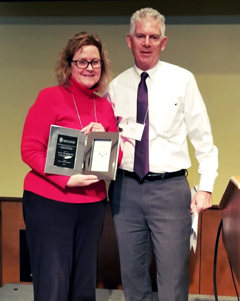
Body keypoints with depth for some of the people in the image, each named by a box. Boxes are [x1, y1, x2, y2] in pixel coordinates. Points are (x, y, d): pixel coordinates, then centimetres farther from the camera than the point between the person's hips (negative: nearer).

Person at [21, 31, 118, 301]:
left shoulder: (105, 107, 9)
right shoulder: (51, 97, -6)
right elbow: (30, 150, -10)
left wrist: (103, 135, -11)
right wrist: (67, 179, -21)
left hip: (92, 205, 5)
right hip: (49, 202, -5)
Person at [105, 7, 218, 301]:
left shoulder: (182, 80, -2)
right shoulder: (116, 86, 6)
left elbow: (202, 137, 0)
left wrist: (206, 186, -3)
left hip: (170, 189, -2)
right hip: (125, 188, 3)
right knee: (132, 273, 15)